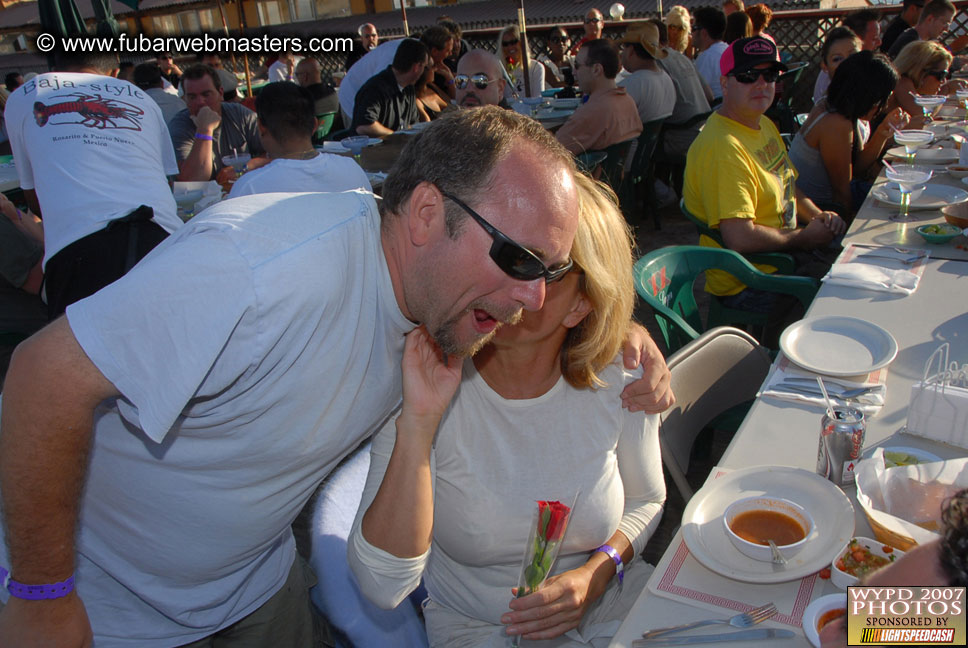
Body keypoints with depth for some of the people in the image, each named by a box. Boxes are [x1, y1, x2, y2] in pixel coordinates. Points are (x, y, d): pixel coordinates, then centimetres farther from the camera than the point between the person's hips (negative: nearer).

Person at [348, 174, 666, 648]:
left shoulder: (619, 384, -10)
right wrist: (418, 422, -32)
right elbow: (383, 585, -23)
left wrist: (594, 575, -9)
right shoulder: (429, 389, -17)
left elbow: (645, 501, 8)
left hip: (612, 605, 4)